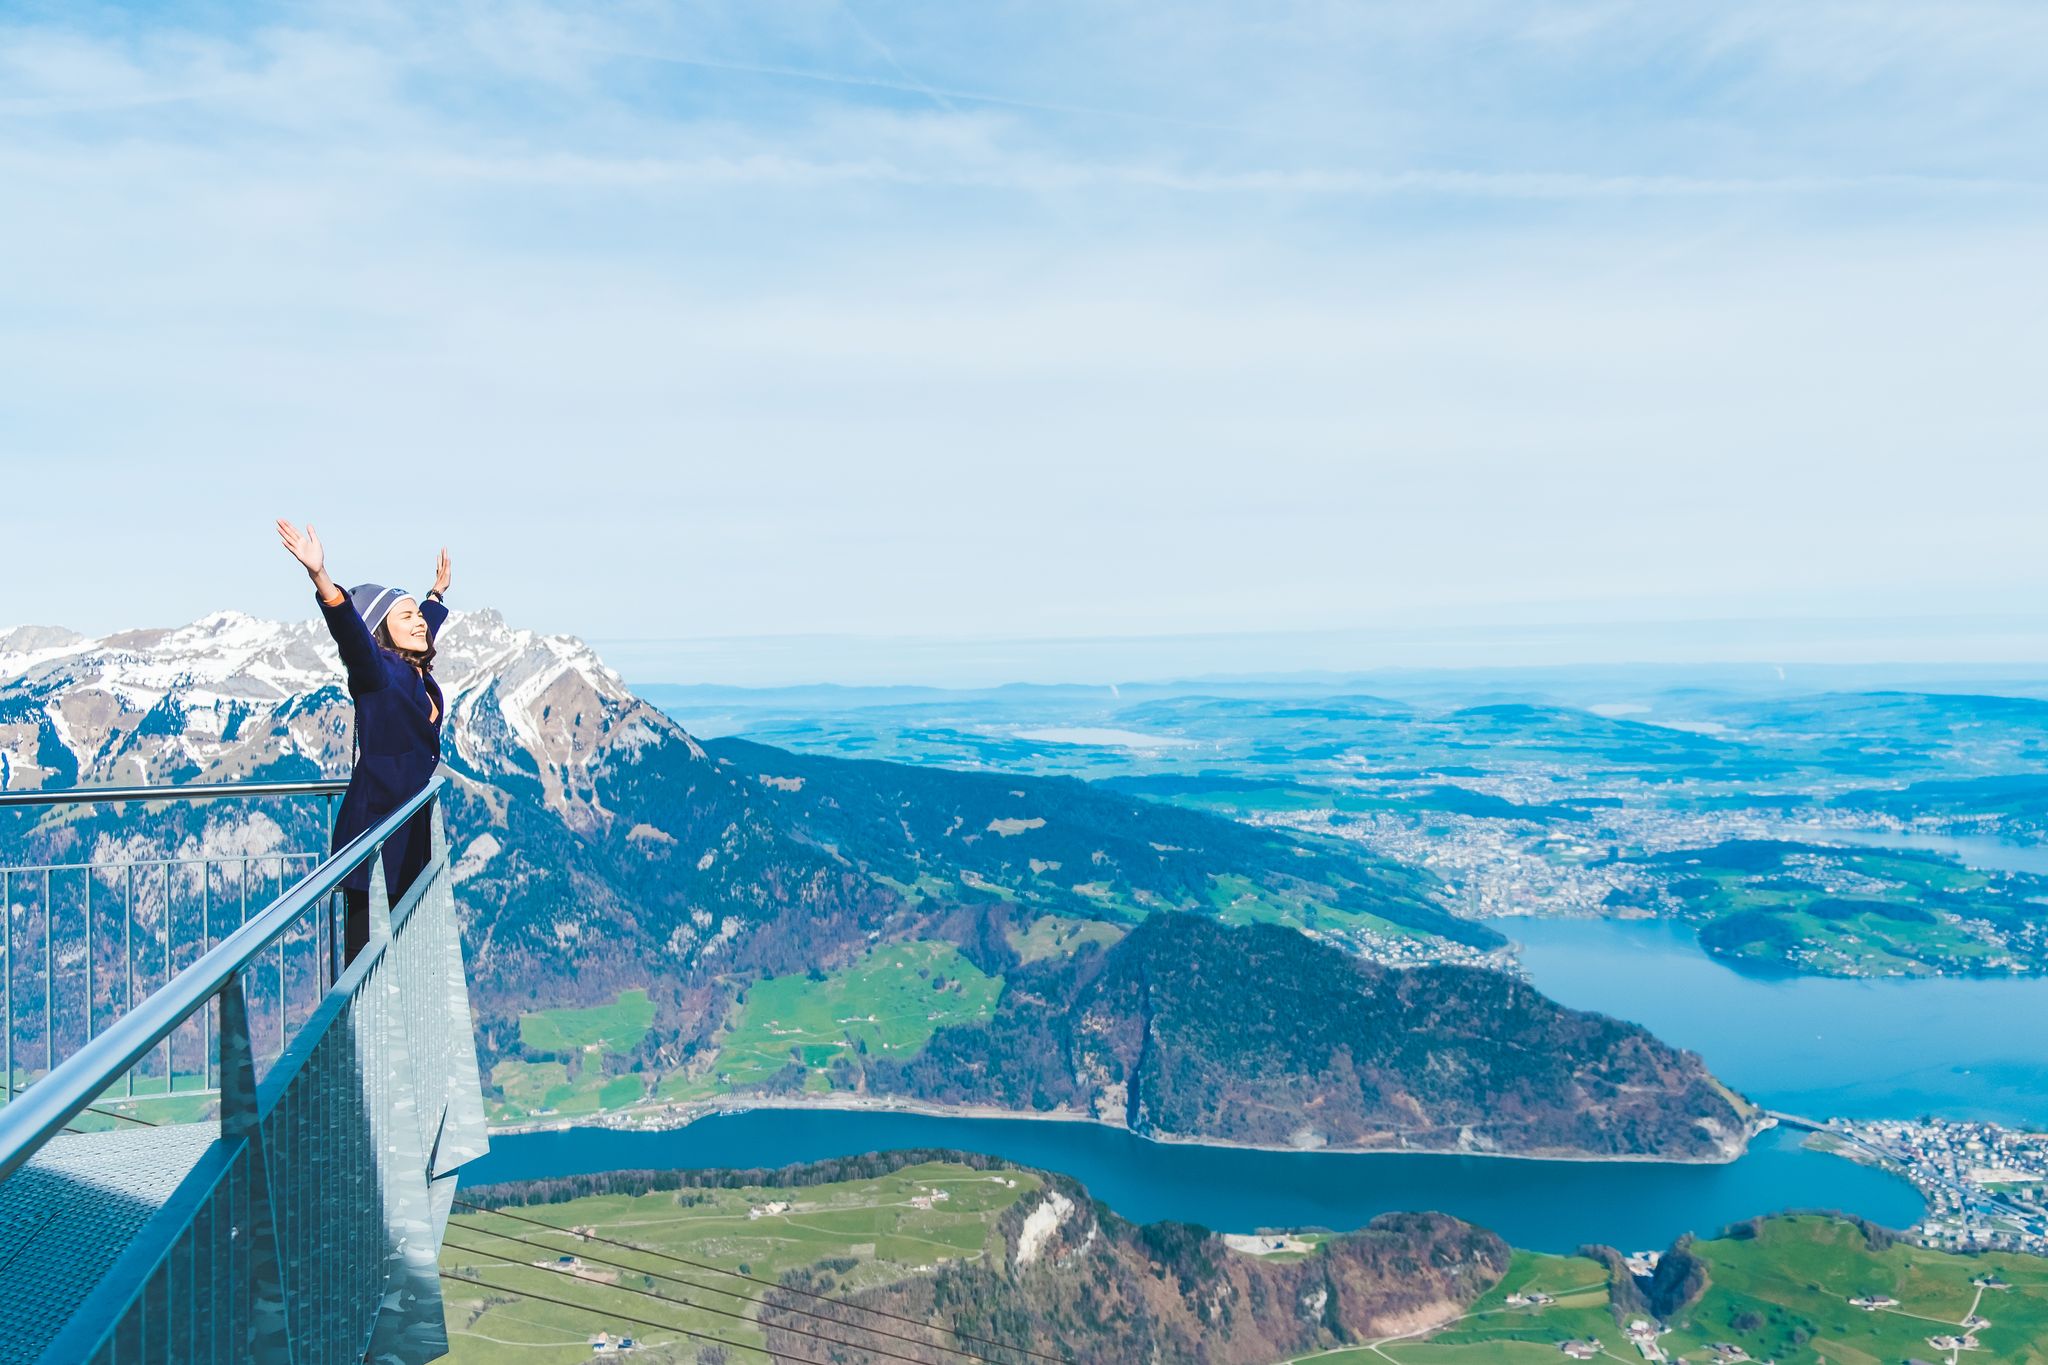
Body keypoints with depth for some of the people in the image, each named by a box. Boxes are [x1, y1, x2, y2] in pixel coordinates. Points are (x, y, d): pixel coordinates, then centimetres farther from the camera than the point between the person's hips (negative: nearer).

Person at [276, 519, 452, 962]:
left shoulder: (416, 671, 12)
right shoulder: (378, 671, -9)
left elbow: (427, 626, 33)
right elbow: (350, 631, -29)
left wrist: (438, 592, 50)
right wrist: (320, 578, -45)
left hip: (411, 826, 8)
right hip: (375, 826, -8)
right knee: (369, 947, -8)